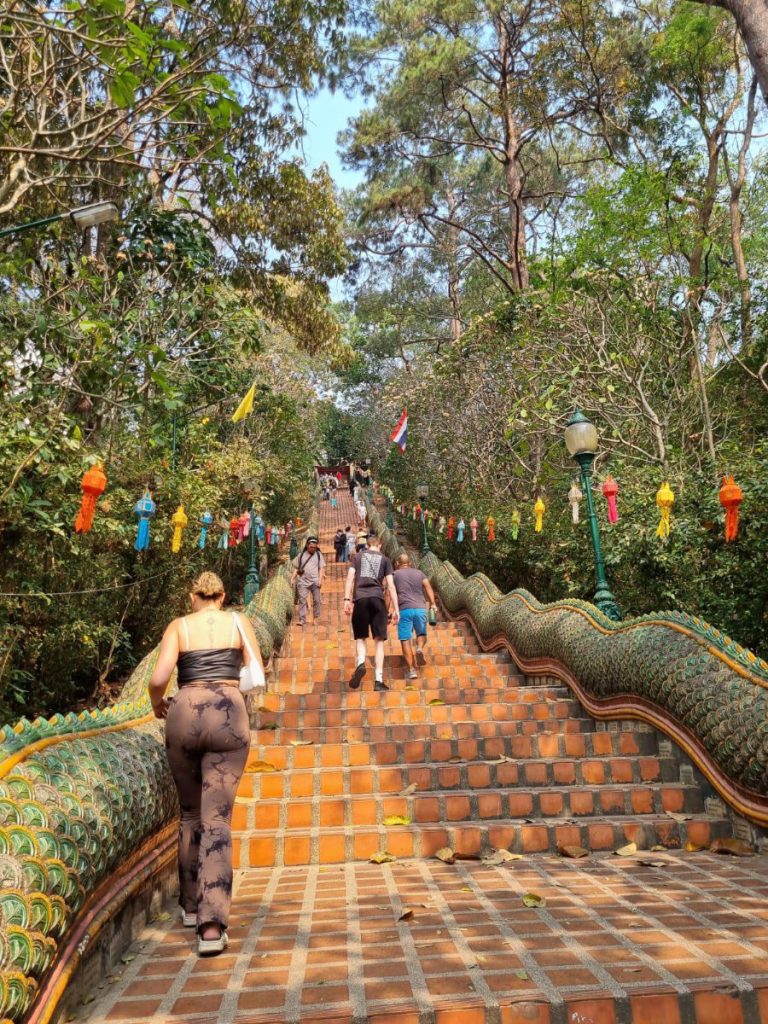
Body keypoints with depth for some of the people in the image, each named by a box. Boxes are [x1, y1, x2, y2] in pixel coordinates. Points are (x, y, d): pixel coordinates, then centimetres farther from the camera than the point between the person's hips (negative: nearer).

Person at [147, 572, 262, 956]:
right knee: (217, 819, 1)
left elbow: (158, 679, -4)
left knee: (190, 813, 20)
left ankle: (191, 905, 33)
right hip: (229, 717, -1)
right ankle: (212, 925, -8)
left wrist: (157, 704, 16)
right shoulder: (239, 622, 10)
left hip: (184, 715, 1)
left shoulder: (179, 626, 8)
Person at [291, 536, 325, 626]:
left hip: (315, 582, 0)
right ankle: (302, 620, -2)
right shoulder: (301, 555, 9)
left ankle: (315, 617, 19)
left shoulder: (318, 555, 8)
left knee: (316, 600, 3)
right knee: (302, 600, -4)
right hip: (303, 581, 0)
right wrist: (292, 578, 1)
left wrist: (320, 580, -5)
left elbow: (321, 568, 5)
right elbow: (296, 568, 11)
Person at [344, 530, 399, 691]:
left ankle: (360, 664, -15)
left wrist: (347, 599, 0)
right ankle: (379, 681, -3)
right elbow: (390, 585, 8)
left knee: (360, 637, 14)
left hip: (360, 599, 1)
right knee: (379, 640, 3)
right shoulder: (384, 559, 16)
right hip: (377, 599, 0)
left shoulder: (358, 557, 18)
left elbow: (350, 578, 4)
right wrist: (395, 609, 8)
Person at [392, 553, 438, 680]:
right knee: (422, 634, 21)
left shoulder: (395, 574, 14)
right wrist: (433, 603, -3)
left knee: (405, 640, 0)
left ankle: (411, 670, -5)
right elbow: (428, 587, 4)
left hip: (404, 609, -2)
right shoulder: (419, 573, 19)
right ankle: (420, 648, -10)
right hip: (420, 608, 2)